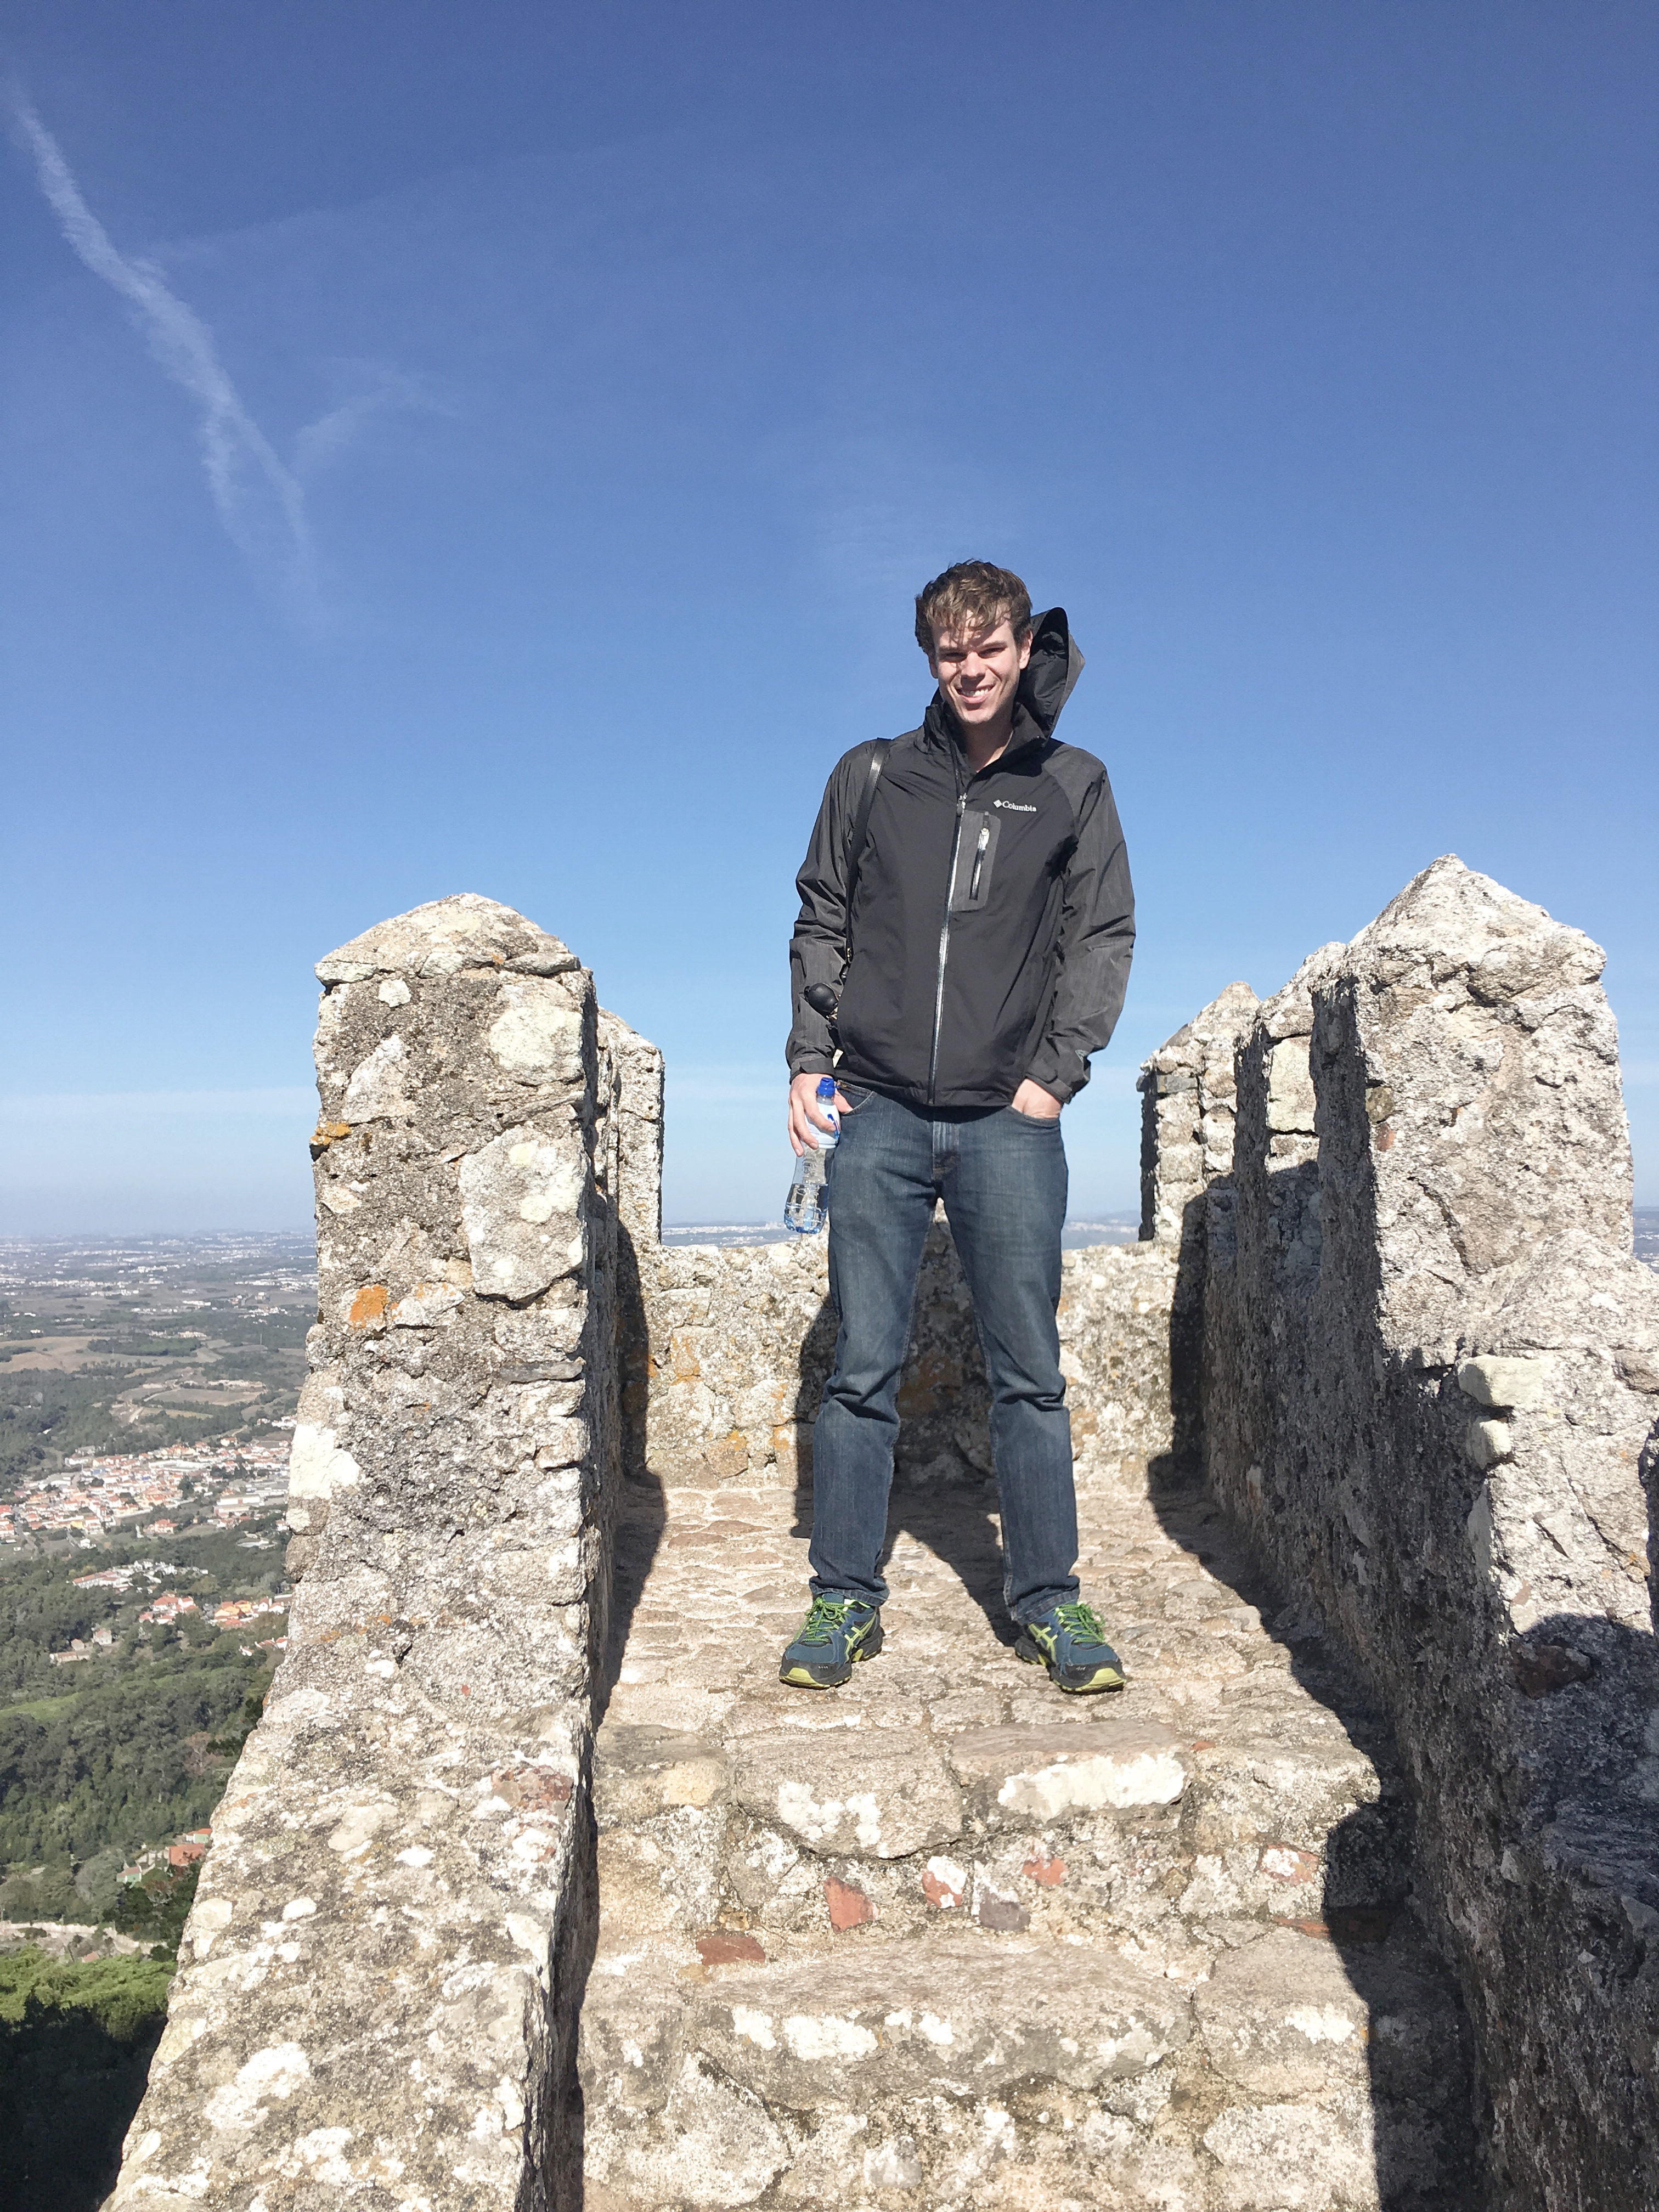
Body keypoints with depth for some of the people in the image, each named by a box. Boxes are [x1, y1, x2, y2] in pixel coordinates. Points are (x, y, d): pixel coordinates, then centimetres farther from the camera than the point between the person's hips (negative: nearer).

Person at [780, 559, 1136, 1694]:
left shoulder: (1073, 788, 10)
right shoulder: (870, 778, 11)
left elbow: (1104, 936, 8)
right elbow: (822, 924, 14)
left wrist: (1057, 1069, -4)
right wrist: (810, 1059, 3)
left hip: (1009, 1121, 0)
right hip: (879, 1113, 1)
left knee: (1030, 1371, 2)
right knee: (863, 1369, 2)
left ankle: (1049, 1600, 13)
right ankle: (846, 1599, 11)